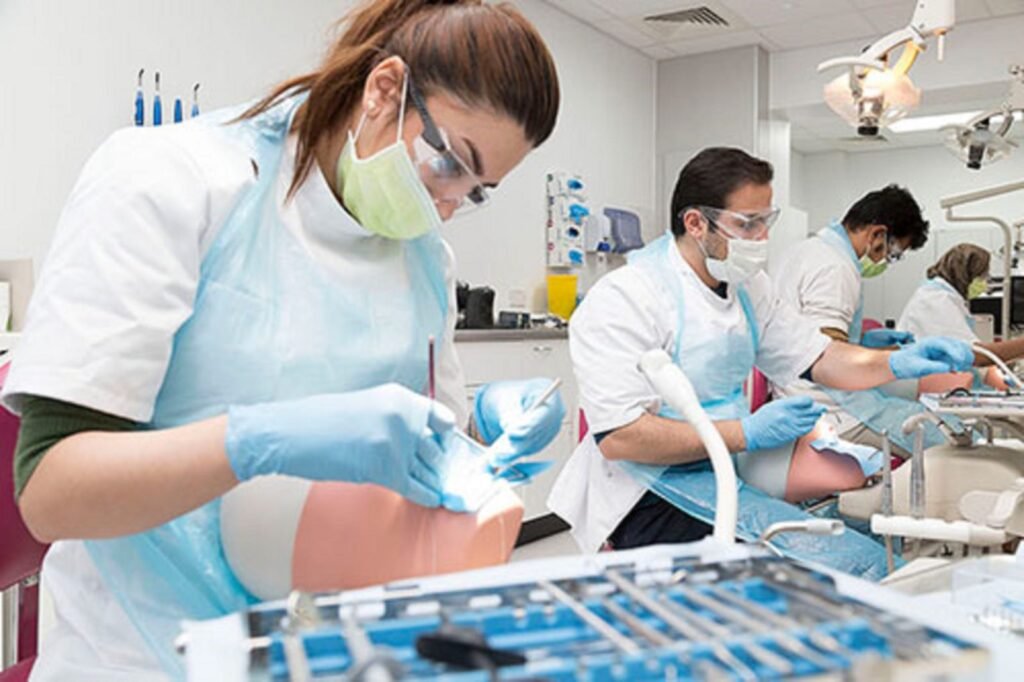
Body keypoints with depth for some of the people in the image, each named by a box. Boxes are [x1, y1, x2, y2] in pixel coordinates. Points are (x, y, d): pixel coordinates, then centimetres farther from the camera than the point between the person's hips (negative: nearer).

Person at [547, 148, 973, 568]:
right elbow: (617, 437, -25)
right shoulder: (623, 298, -18)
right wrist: (745, 434, -23)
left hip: (728, 471, 9)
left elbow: (816, 358, 16)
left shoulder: (747, 287, 9)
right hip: (654, 500, -8)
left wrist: (896, 363, -4)